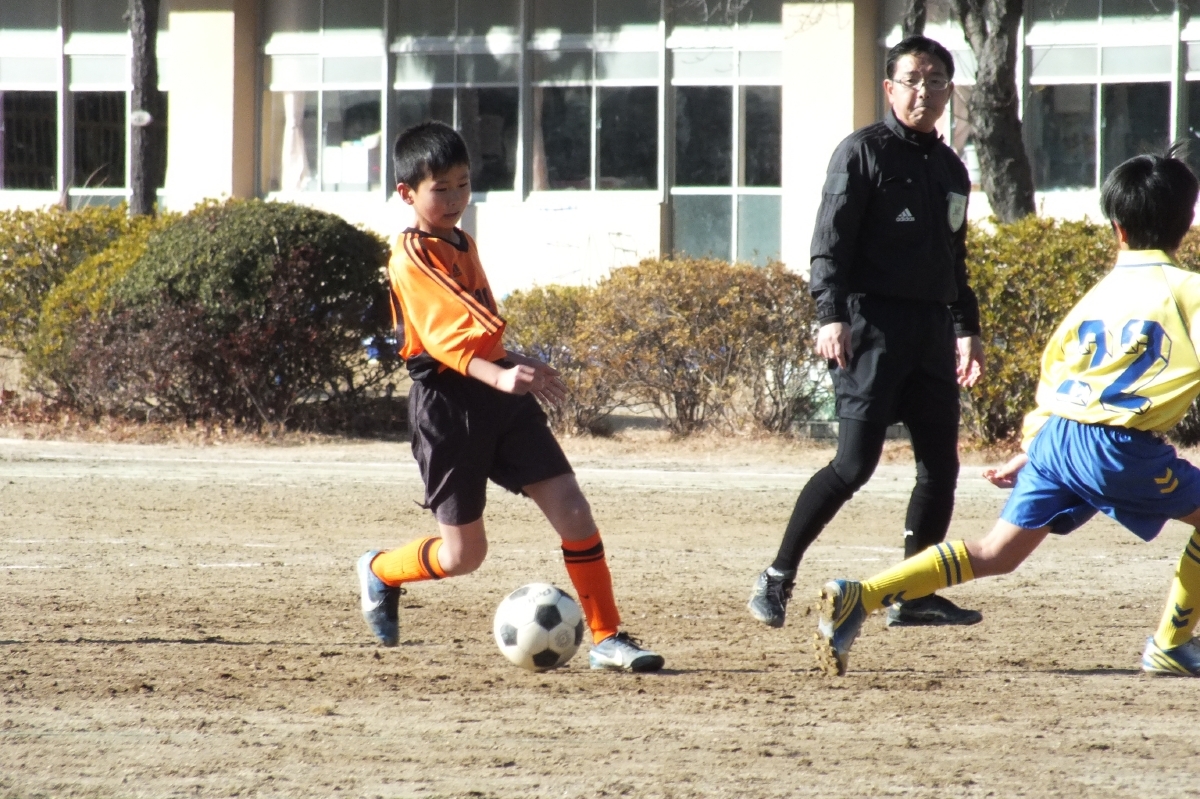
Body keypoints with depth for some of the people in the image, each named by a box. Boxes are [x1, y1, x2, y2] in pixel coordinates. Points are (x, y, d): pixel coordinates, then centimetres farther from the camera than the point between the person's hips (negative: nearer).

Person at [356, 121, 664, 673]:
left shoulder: (464, 245, 15)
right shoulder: (412, 258, -13)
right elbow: (445, 336, -29)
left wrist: (520, 366, 35)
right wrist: (497, 375, -43)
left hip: (500, 392, 7)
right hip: (447, 403, -7)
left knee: (571, 508, -7)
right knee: (464, 553, 2)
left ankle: (607, 639, -3)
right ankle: (378, 572, 32)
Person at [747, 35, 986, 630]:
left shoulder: (952, 170, 19)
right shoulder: (864, 152, -3)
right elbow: (829, 244, -9)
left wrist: (967, 329, 23)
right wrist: (831, 316, -20)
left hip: (931, 332, 7)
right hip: (873, 325, -7)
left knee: (940, 465, 4)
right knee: (856, 463, -13)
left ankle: (914, 597, 12)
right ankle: (777, 578, -5)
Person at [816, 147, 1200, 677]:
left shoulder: (1097, 295, 21)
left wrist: (1028, 455, 34)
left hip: (1052, 436, 6)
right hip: (1118, 445, -6)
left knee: (992, 555, 8)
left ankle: (859, 597, -6)